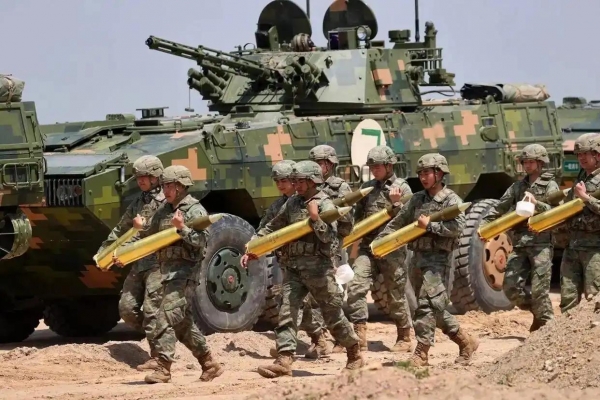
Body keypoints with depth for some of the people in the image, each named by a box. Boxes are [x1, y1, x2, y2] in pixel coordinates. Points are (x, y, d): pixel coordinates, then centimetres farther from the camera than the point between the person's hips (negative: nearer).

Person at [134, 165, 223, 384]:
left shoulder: (194, 210, -7)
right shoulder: (163, 210, 14)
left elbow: (201, 241, -16)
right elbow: (151, 235, 23)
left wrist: (182, 228, -27)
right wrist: (142, 228, 4)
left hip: (184, 270, -9)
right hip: (167, 268, 9)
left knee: (166, 318, -17)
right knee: (183, 322, 14)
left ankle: (163, 369, -18)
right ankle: (210, 364, 24)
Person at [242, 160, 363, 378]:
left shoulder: (325, 204, -6)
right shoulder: (293, 203, 12)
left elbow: (329, 237, -16)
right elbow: (272, 227, 19)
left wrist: (315, 218, -27)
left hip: (318, 267, -6)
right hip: (294, 266, 6)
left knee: (333, 314, 4)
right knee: (287, 312, -7)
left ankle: (354, 353, 23)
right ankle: (284, 361, -14)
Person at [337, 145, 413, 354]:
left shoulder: (402, 188, -1)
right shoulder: (367, 188, 13)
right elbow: (358, 215, 23)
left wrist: (396, 203, -21)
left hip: (392, 249, -4)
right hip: (368, 246, 4)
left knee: (396, 295, 4)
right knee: (356, 287, -13)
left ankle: (404, 339, 20)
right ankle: (359, 337, -11)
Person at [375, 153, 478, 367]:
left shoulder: (451, 200, -5)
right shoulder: (417, 199, 14)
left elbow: (457, 227, -19)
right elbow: (398, 222, 19)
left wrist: (430, 226, -17)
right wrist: (380, 241, 10)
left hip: (436, 258, -7)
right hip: (417, 257, 7)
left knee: (427, 304, -14)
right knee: (435, 307, 10)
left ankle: (421, 353, -14)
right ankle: (466, 342, 20)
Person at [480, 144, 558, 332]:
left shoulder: (549, 186, 2)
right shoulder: (518, 186, 17)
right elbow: (499, 208, 18)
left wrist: (536, 204, -24)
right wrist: (484, 224, 5)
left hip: (541, 244, -6)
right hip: (519, 244, 6)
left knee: (539, 290, -9)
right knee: (510, 286, 0)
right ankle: (537, 312, 21)